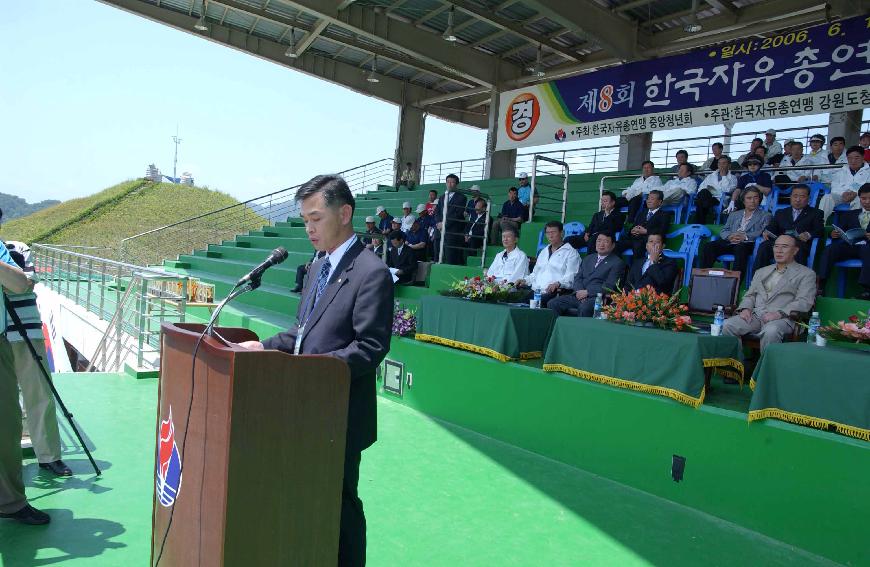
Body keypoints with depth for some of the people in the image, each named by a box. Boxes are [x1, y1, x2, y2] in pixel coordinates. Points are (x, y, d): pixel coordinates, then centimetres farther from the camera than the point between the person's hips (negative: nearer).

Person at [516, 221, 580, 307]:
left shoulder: (571, 252, 6)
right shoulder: (543, 252, 29)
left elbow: (571, 277, -7)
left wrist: (558, 284, -25)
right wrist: (525, 281, 14)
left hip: (554, 293, -5)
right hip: (535, 291, 5)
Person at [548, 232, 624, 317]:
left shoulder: (617, 263, 4)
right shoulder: (588, 258, 24)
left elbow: (609, 286, -6)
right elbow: (578, 278, 16)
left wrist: (587, 292, -13)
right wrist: (579, 291, -6)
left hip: (597, 297, -6)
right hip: (579, 295, 6)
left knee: (584, 308, -38)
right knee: (552, 304, -16)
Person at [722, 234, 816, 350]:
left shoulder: (806, 274, 11)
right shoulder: (761, 272, 28)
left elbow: (804, 302, -3)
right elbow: (750, 295, 23)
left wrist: (779, 313, -19)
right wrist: (746, 308, -1)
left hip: (782, 318, -4)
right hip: (755, 315, 4)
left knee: (771, 331, -40)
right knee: (727, 325, -25)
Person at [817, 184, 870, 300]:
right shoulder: (849, 215, 28)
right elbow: (840, 230, 18)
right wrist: (833, 234, -7)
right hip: (849, 246, 3)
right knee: (829, 249, -28)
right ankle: (820, 285, -39)